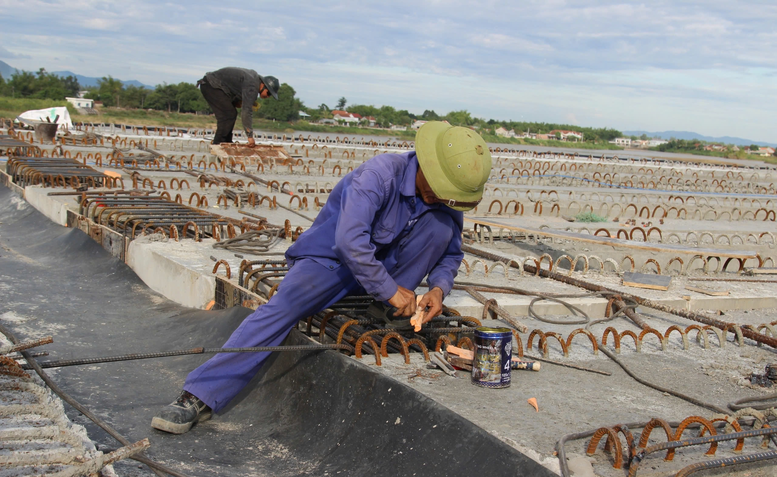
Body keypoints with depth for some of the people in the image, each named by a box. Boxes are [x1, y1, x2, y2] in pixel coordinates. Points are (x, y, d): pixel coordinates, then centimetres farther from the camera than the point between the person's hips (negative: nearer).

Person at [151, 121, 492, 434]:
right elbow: (348, 241, -37)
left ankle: (393, 318, -9)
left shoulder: (446, 199, -6)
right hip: (330, 258, -5)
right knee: (281, 309, -32)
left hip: (383, 264, 5)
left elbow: (451, 252, 9)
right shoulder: (378, 175, -26)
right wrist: (389, 291, -31)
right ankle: (199, 397, -34)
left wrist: (439, 287, -13)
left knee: (440, 225, -17)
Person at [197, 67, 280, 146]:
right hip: (211, 86, -10)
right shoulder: (252, 87, -24)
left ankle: (226, 143, 14)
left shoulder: (255, 77, 8)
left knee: (232, 113, 12)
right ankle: (218, 143, -14)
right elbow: (247, 111, -30)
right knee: (229, 115, -14)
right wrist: (250, 136, -29)